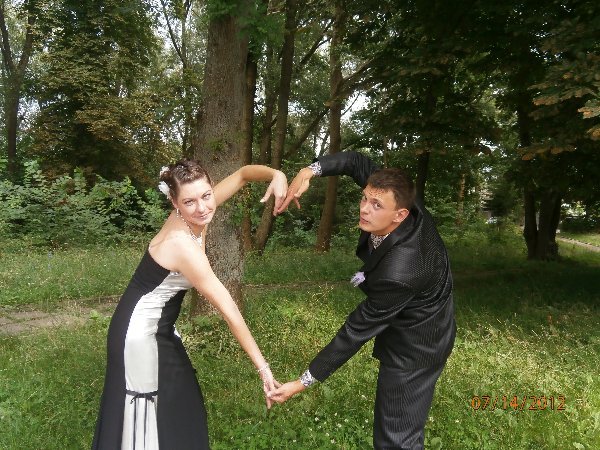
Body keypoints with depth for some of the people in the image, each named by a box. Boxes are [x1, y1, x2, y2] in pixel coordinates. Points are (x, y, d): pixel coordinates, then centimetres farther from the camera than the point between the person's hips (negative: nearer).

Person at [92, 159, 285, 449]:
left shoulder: (194, 215, -11)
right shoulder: (183, 244, -33)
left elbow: (242, 174, -2)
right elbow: (229, 312, -31)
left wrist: (276, 175, -24)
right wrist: (262, 367, -25)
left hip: (158, 328, 8)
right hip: (141, 332, -8)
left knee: (177, 407, 22)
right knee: (146, 417, 10)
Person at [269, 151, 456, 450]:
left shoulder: (398, 273, -39)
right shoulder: (404, 206, -18)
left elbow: (356, 331, -29)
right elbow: (357, 162, -6)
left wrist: (303, 382, -21)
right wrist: (310, 171, -23)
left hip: (414, 347, -9)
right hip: (417, 326, 9)